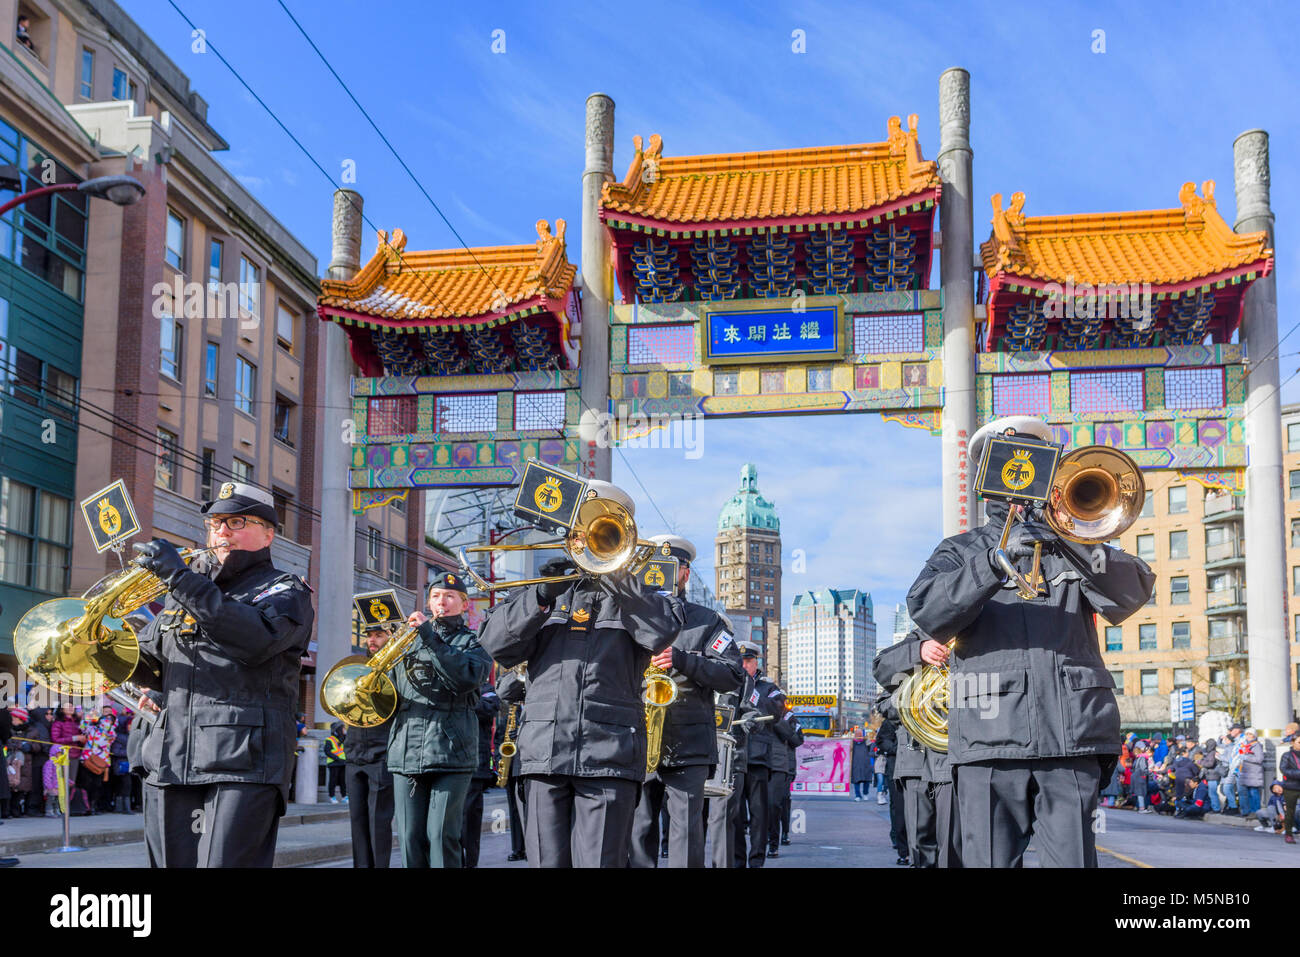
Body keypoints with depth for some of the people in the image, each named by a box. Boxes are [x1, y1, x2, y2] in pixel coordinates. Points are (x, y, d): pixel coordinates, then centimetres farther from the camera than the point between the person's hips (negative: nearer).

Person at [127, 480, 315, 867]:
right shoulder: (184, 594, 24)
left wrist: (181, 578, -18)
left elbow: (256, 639, -16)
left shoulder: (285, 590, 6)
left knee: (225, 861, -15)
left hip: (243, 763, -6)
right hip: (171, 763, 6)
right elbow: (150, 670, 27)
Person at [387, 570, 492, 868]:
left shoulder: (472, 642, 10)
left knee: (442, 837, -9)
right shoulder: (410, 641, 23)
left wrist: (430, 637, -14)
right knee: (410, 839, 1)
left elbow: (468, 677, -11)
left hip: (450, 752, -4)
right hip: (406, 752, 4)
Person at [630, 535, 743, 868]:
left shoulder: (707, 622, 10)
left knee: (686, 837, -5)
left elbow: (734, 676, 0)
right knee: (636, 833, 2)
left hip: (688, 749, -2)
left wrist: (682, 660, -14)